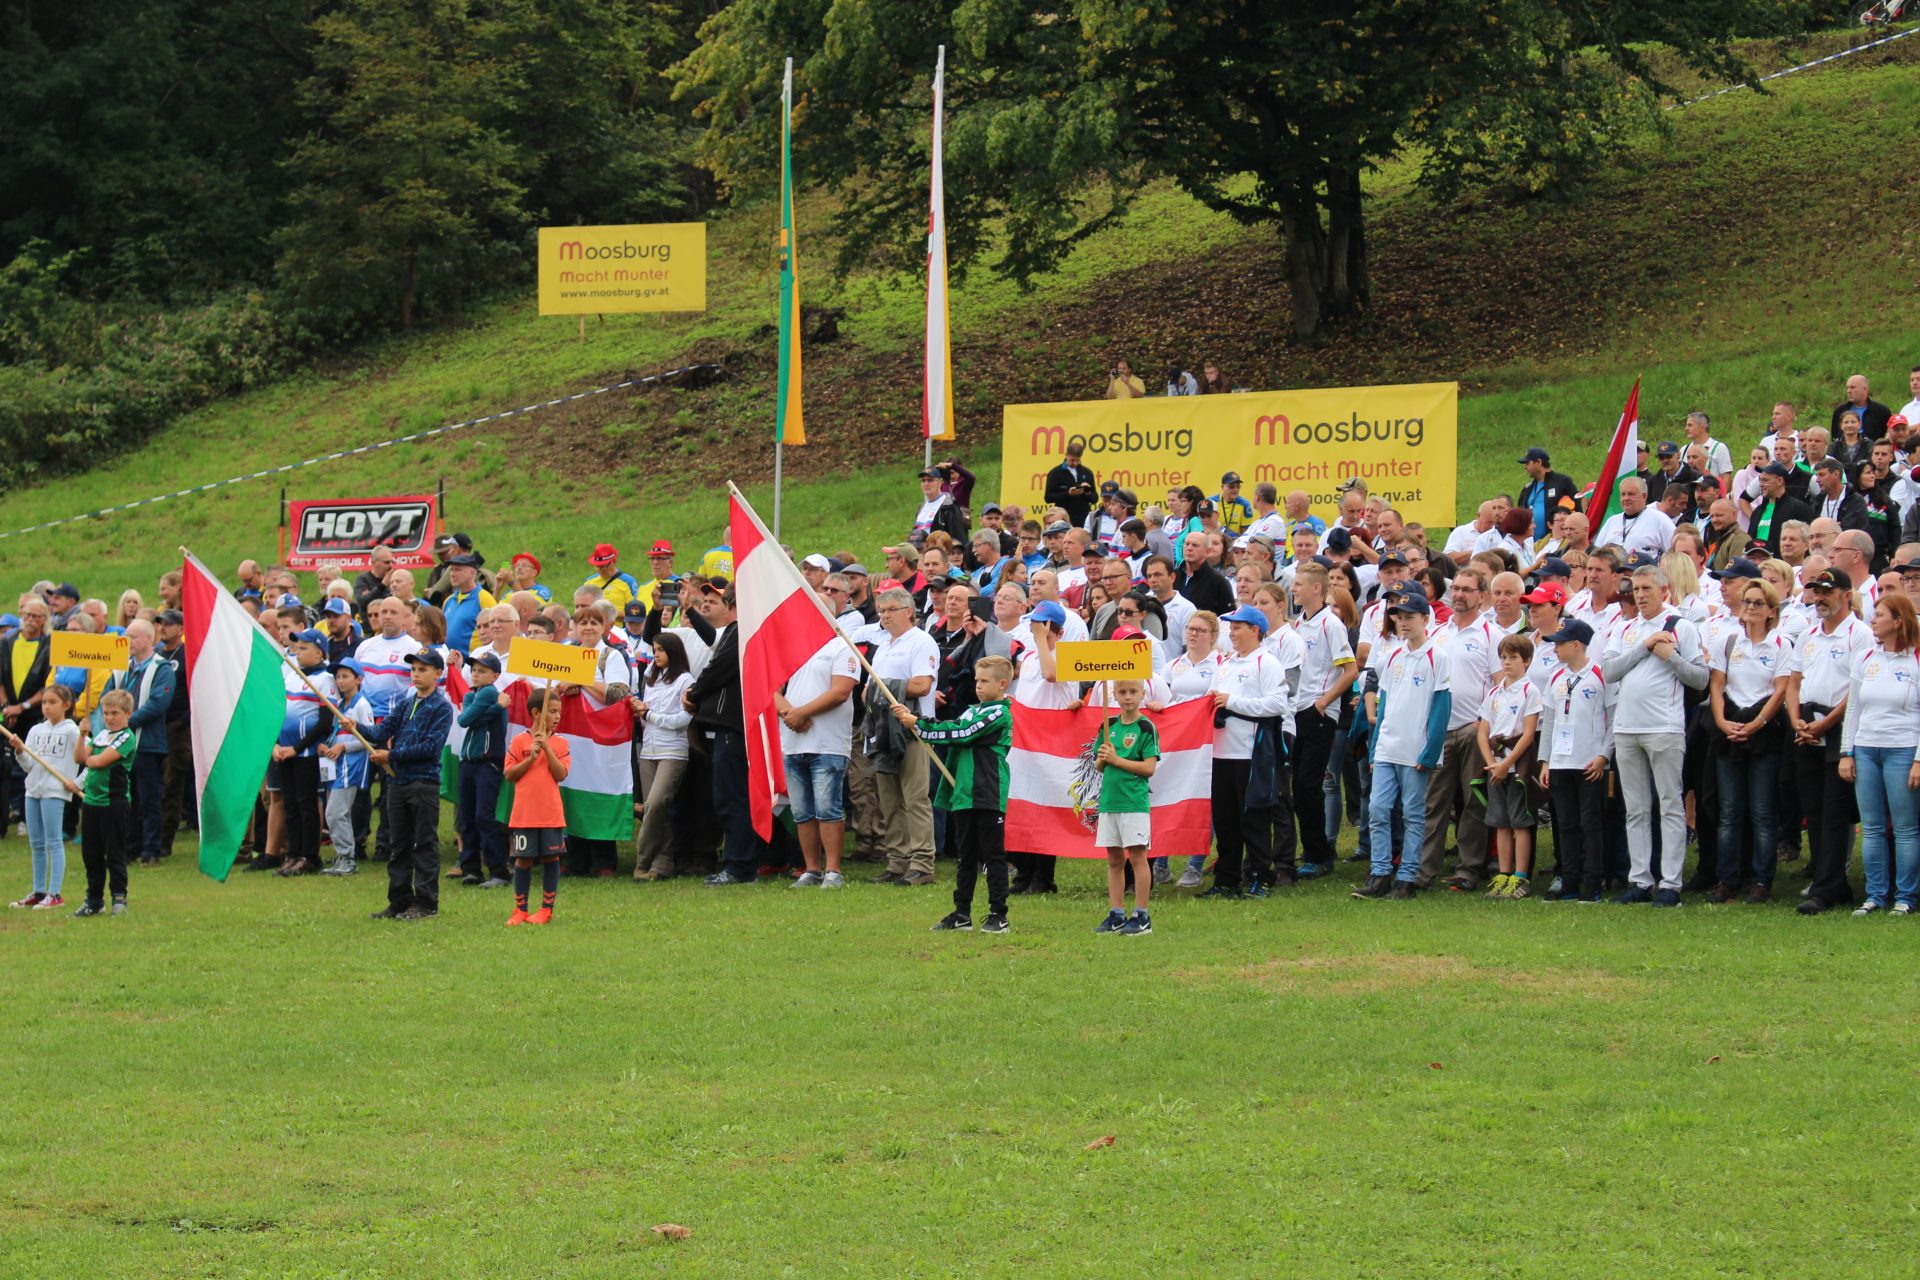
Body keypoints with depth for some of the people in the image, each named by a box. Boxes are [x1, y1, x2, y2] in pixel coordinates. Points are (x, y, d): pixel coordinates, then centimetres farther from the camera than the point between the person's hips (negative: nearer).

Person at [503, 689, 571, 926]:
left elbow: (561, 774, -6)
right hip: (524, 814, -1)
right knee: (523, 860, 3)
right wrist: (530, 758, -12)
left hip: (551, 814, 1)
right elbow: (509, 774, 0)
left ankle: (547, 909, 14)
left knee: (551, 858, 3)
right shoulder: (519, 742, 1)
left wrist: (546, 748, -12)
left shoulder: (560, 743, 4)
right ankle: (520, 910, 14)